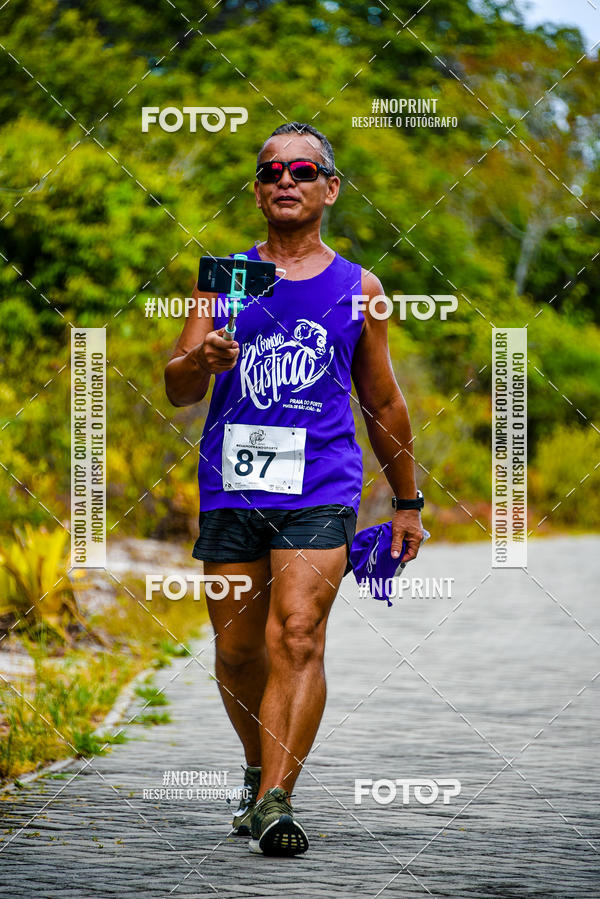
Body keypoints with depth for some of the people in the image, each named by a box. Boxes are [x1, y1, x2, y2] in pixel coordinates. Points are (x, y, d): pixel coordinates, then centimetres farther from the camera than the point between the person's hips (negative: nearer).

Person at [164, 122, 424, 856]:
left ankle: (275, 802, -20)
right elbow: (175, 388, 3)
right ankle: (261, 769, 32)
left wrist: (407, 502, 21)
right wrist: (202, 362, -20)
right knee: (236, 650, 7)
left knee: (297, 637, -17)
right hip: (230, 484, 2)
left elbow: (382, 403, 18)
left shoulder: (357, 288, 10)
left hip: (320, 489, -2)